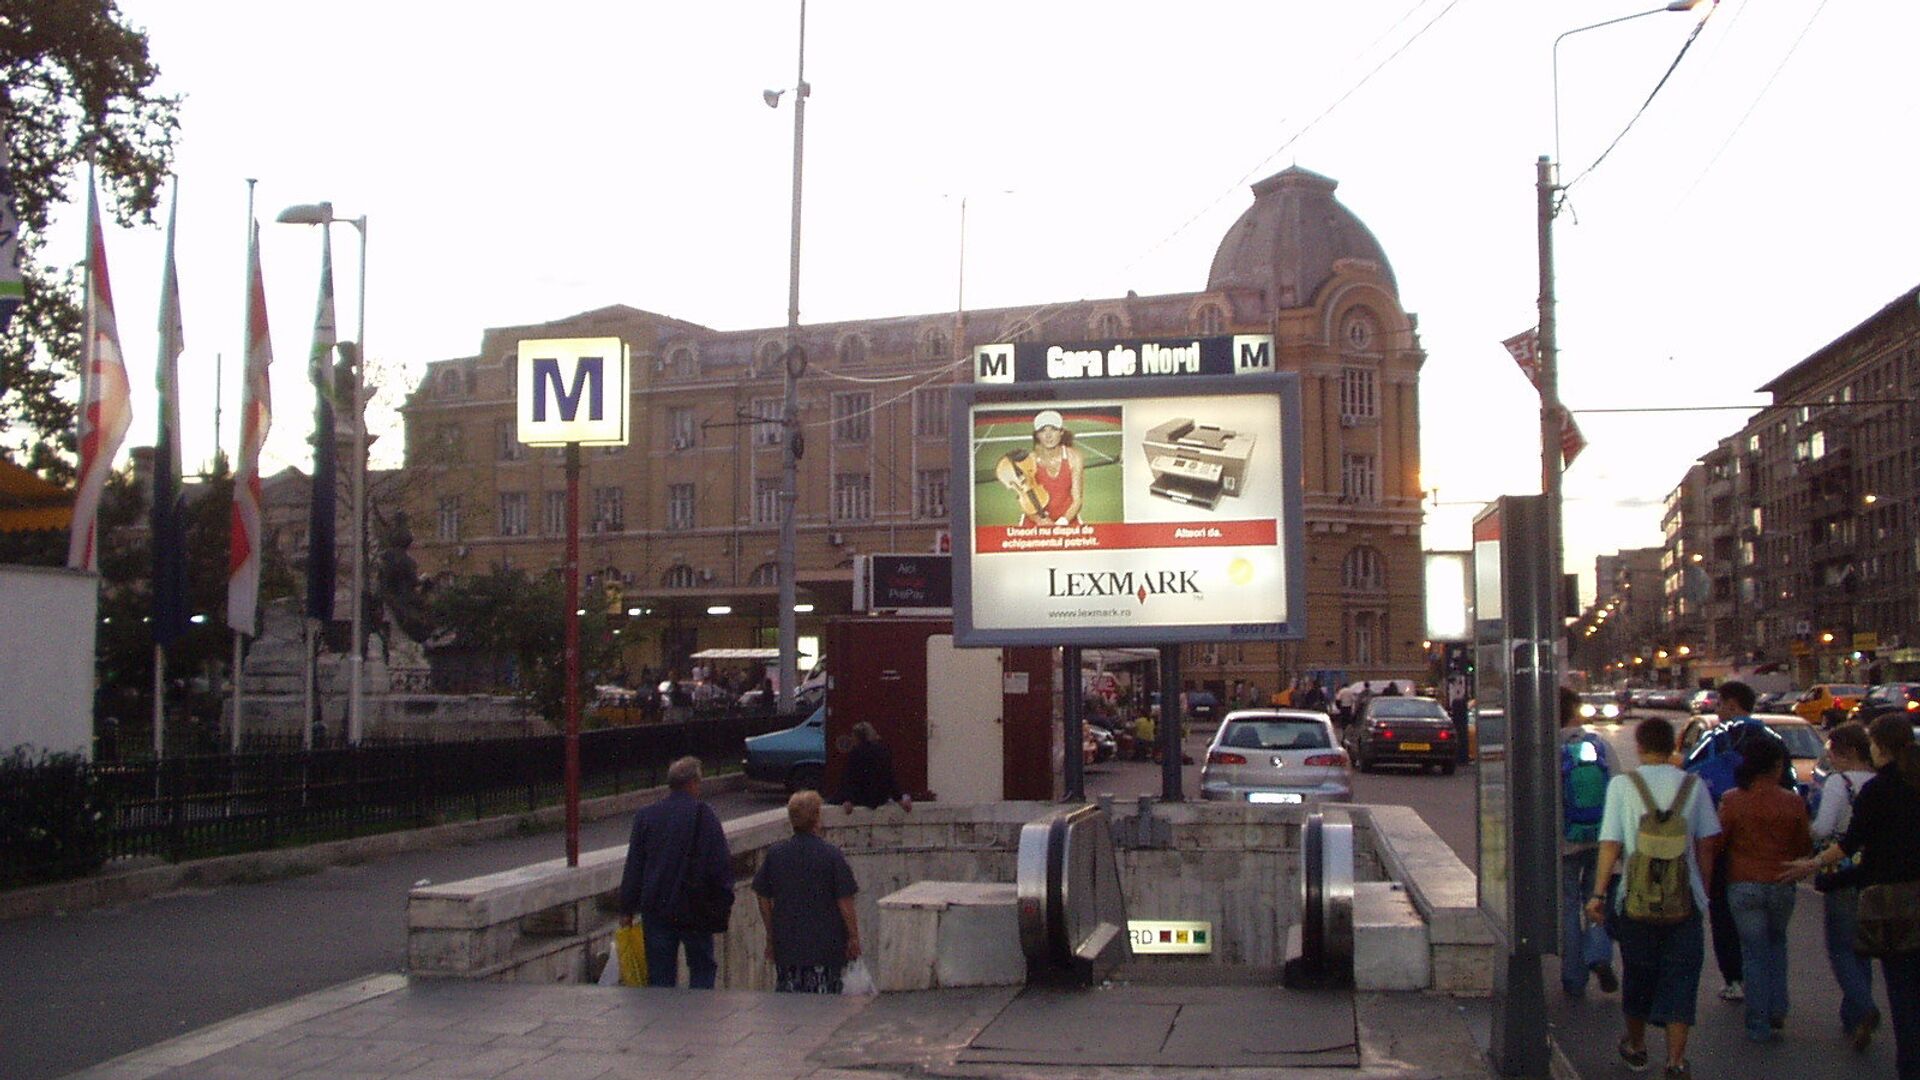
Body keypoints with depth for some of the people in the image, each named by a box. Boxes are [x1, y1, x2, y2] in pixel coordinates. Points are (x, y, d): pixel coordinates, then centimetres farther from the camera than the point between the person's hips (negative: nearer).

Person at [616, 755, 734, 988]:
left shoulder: (645, 816, 1)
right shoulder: (704, 816, -8)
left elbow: (633, 867, 4)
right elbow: (722, 862, -7)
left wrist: (627, 909, 10)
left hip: (655, 908, 3)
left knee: (660, 972, 8)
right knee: (702, 968, 10)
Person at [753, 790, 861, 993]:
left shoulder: (775, 853, 0)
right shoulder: (831, 855, -10)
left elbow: (764, 900, 6)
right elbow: (845, 902, -9)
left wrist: (771, 937, 17)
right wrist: (854, 937, 2)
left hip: (786, 946, 3)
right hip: (825, 945, -3)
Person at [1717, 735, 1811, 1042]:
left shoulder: (1732, 801, -10)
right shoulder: (1793, 803, -6)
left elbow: (1717, 841, -5)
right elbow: (1804, 846, 3)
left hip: (1744, 885, -2)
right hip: (1782, 886, 2)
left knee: (1754, 951, 6)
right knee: (1777, 942, 24)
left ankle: (1759, 1024, 5)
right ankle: (1777, 1011, 17)